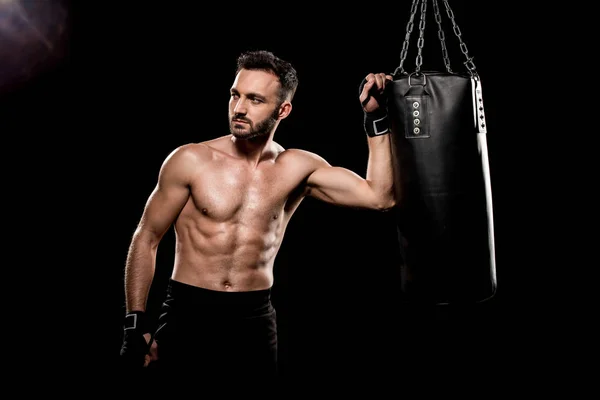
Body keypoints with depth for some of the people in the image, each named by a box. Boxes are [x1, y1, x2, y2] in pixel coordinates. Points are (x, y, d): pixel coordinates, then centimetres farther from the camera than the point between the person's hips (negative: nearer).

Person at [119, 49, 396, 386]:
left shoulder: (298, 168, -1)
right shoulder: (190, 161, -6)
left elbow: (380, 197, -5)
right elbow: (147, 239, 1)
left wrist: (377, 119, -7)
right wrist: (136, 323, -4)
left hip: (255, 320, 2)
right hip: (187, 314, -1)